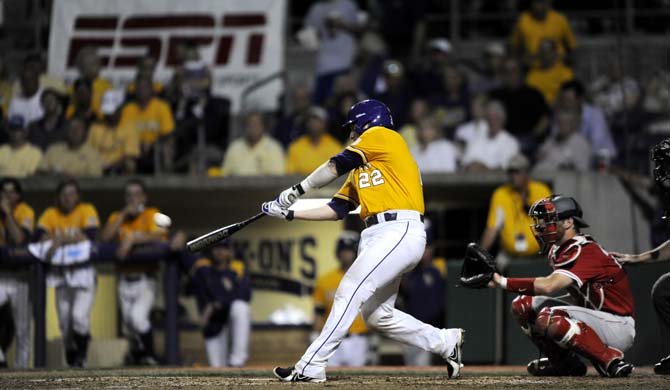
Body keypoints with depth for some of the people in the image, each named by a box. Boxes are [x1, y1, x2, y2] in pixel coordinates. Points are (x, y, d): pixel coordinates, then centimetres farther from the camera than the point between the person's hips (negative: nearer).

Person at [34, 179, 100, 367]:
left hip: (83, 272, -3)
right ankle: (71, 360, 19)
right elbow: (39, 236, -8)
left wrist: (60, 239, -18)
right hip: (60, 272, 3)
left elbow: (91, 236, -16)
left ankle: (81, 357, 0)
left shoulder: (87, 210, -2)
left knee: (79, 316, -17)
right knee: (64, 321, 4)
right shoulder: (50, 214, 6)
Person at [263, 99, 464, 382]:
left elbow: (336, 166, -3)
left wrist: (296, 191, 2)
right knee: (377, 316, 8)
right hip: (377, 237, 10)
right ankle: (447, 343, 22)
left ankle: (311, 367, -22)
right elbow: (336, 210, 21)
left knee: (349, 292, -17)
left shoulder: (381, 136, 3)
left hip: (400, 231, -10)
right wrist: (288, 213, 15)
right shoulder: (360, 168, 28)